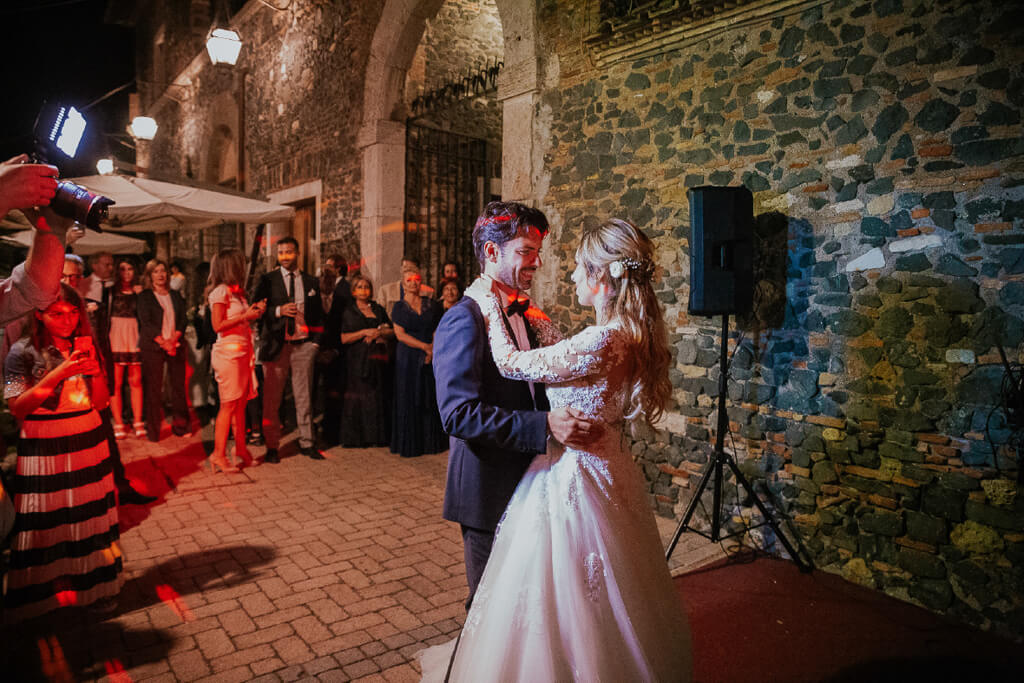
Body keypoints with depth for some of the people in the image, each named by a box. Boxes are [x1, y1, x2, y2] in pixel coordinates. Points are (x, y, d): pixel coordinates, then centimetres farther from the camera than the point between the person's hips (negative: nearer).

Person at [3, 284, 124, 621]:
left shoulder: (84, 346, 6)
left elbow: (101, 401, 6)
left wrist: (94, 368, -11)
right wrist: (59, 373, -20)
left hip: (88, 441, 4)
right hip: (43, 449, -3)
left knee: (90, 515, 7)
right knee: (47, 523, 1)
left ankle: (93, 587, 20)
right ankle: (46, 594, 18)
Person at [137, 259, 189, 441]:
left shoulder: (175, 295, 16)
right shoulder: (144, 296, 6)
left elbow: (183, 319, 9)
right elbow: (145, 322, -3)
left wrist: (174, 339, -8)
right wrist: (162, 342, -13)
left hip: (175, 345, 3)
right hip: (153, 346, -3)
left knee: (178, 385, 1)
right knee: (153, 388, -3)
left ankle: (180, 425, 7)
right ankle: (153, 431, 3)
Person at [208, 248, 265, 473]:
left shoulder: (237, 291, 17)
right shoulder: (221, 291, -9)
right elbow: (218, 325, -14)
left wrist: (255, 312, 5)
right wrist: (246, 316, -13)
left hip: (243, 351, 8)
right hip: (228, 352, -8)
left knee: (241, 403, 9)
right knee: (229, 404, -6)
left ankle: (241, 448, 17)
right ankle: (218, 454, 1)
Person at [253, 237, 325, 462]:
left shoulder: (311, 282, 11)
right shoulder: (267, 280, 4)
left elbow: (318, 314, 14)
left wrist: (315, 341, 4)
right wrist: (279, 311, -15)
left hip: (303, 345, 2)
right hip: (276, 345, -2)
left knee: (304, 397, 7)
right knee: (272, 399, 1)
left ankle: (307, 443, 15)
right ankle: (271, 446, 10)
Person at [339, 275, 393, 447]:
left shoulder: (378, 309, 15)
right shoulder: (349, 312, 7)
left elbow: (393, 332, 12)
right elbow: (344, 338, -4)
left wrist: (379, 332, -7)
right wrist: (364, 332, -13)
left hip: (377, 359, 3)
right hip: (357, 361, -3)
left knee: (378, 397, 0)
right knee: (359, 398, -5)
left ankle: (377, 436, 6)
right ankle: (356, 437, 0)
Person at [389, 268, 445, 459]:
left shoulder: (431, 304, 9)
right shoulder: (399, 307, 3)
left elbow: (438, 330, 5)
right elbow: (400, 335, -6)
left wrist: (433, 349, -11)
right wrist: (424, 346, -13)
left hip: (430, 356, 2)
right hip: (408, 357, -2)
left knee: (430, 398, 3)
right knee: (409, 398, 1)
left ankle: (430, 441, 12)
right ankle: (409, 444, 9)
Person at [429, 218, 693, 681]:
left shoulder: (603, 341, -25)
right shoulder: (634, 333, 2)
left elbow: (511, 363, -17)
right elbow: (564, 364, 14)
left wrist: (491, 306, -4)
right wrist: (537, 321, 14)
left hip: (572, 479, -9)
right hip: (606, 468, 9)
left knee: (565, 609, 10)